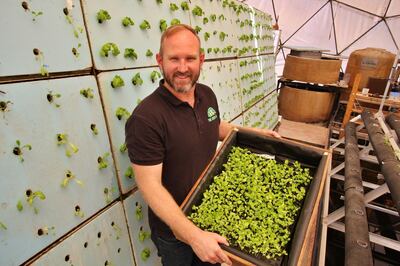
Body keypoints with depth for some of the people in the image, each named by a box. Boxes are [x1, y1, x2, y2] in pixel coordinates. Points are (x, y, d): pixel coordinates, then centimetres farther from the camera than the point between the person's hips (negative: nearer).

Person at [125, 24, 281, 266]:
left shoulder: (208, 94, -6)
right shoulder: (146, 118, -29)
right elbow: (150, 185, -28)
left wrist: (255, 132, 6)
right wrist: (193, 235, -32)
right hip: (174, 228, -5)